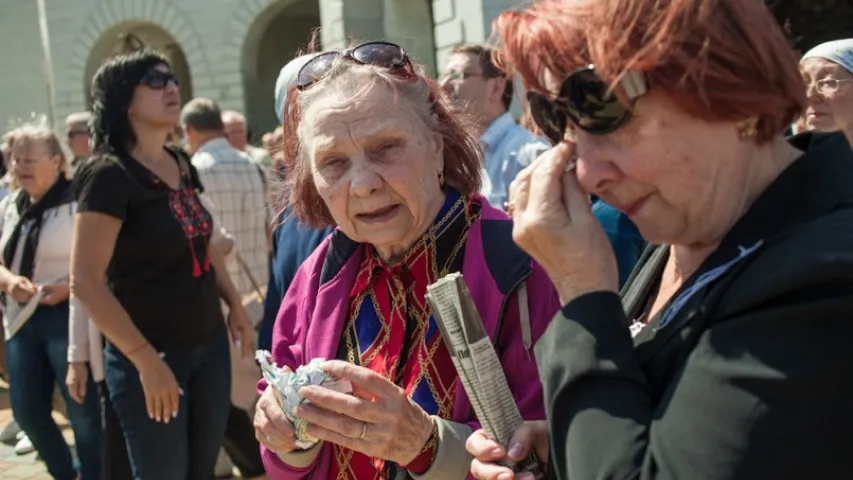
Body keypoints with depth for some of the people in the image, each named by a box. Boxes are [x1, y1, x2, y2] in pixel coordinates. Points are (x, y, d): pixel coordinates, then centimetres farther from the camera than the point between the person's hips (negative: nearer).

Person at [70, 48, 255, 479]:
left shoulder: (181, 165, 6)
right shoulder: (109, 174, -16)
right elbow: (86, 283, -20)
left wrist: (234, 305, 14)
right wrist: (146, 361, -20)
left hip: (209, 344, 7)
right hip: (151, 355, -7)